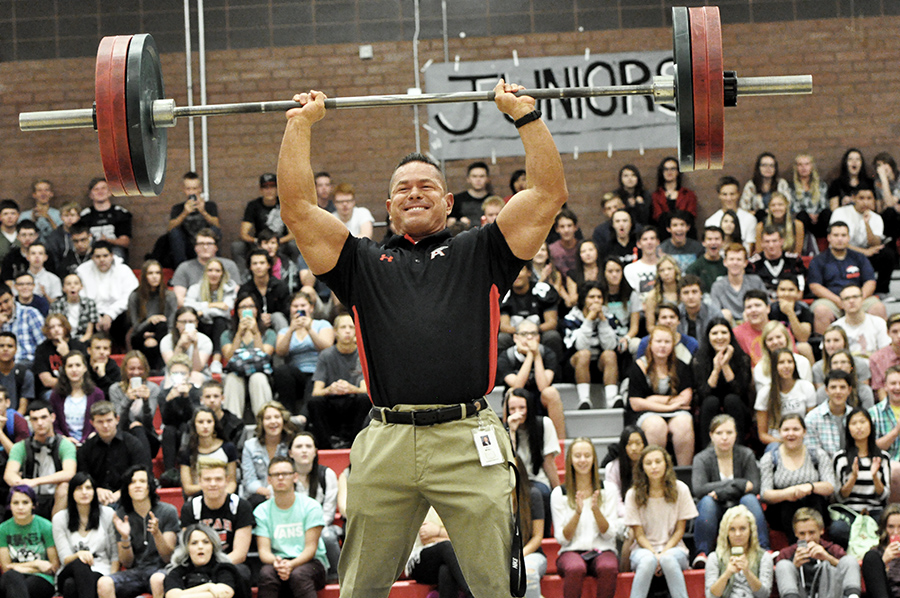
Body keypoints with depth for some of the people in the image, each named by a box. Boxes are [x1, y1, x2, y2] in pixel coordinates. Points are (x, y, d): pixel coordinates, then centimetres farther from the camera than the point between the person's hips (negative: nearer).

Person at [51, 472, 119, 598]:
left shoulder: (108, 514, 7)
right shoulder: (60, 518, 7)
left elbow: (116, 554, 7)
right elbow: (64, 559, 1)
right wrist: (79, 555, -22)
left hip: (100, 573, -1)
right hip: (69, 574, 1)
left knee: (72, 585, -36)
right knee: (79, 564, -38)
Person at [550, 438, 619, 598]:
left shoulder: (608, 491, 8)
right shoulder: (559, 493, 5)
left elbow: (609, 534, 2)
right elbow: (562, 538, 1)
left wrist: (595, 510, -15)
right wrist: (577, 513, -15)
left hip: (602, 550, 1)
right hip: (572, 551, -1)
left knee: (608, 568, -36)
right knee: (575, 569, -37)